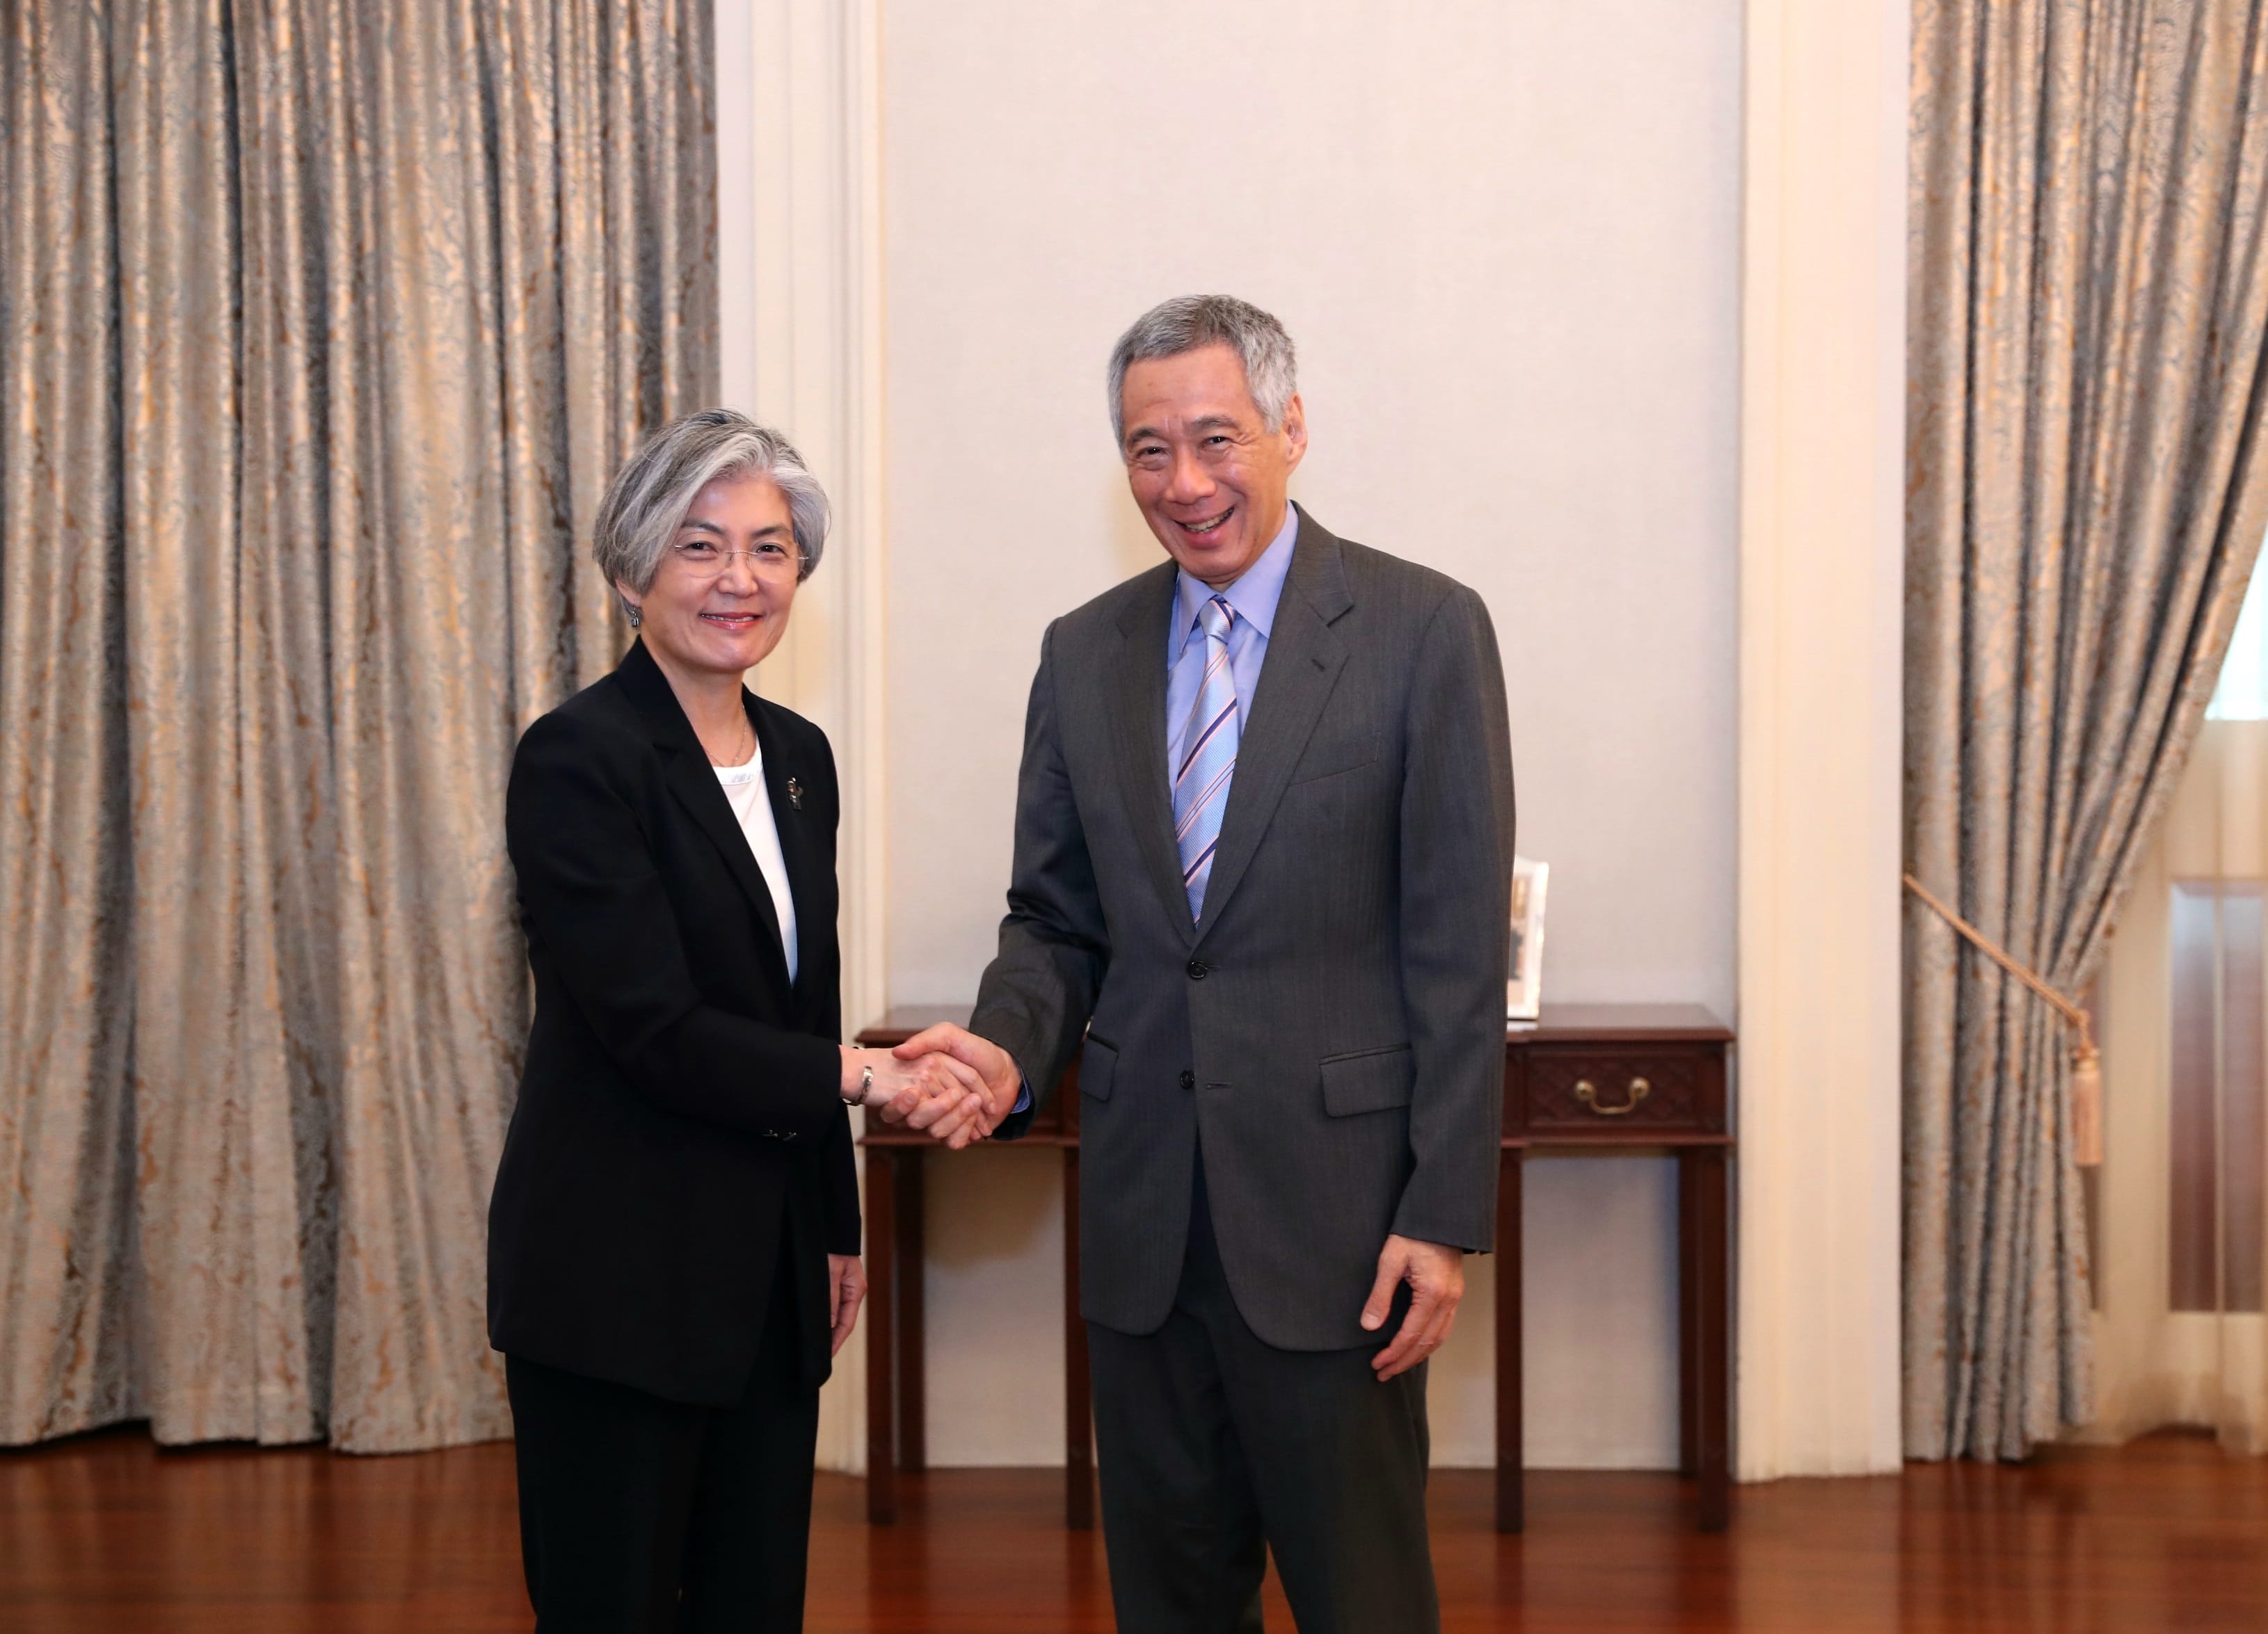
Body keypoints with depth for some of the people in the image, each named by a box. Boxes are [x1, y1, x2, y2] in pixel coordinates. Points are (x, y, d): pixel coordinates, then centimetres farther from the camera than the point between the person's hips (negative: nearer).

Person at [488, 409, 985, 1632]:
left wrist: (838, 1230, 17)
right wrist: (865, 1076, -16)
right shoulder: (578, 756, -13)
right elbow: (654, 1028, -19)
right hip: (615, 1277, -7)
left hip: (769, 1273, 7)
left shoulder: (799, 756, 10)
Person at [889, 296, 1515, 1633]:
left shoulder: (1424, 630, -6)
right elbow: (1058, 919, 13)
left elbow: (1461, 951, -8)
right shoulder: (1084, 655, 9)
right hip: (1143, 1214, 5)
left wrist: (1444, 1217, -11)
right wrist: (1010, 1047, -9)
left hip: (1332, 1208, -4)